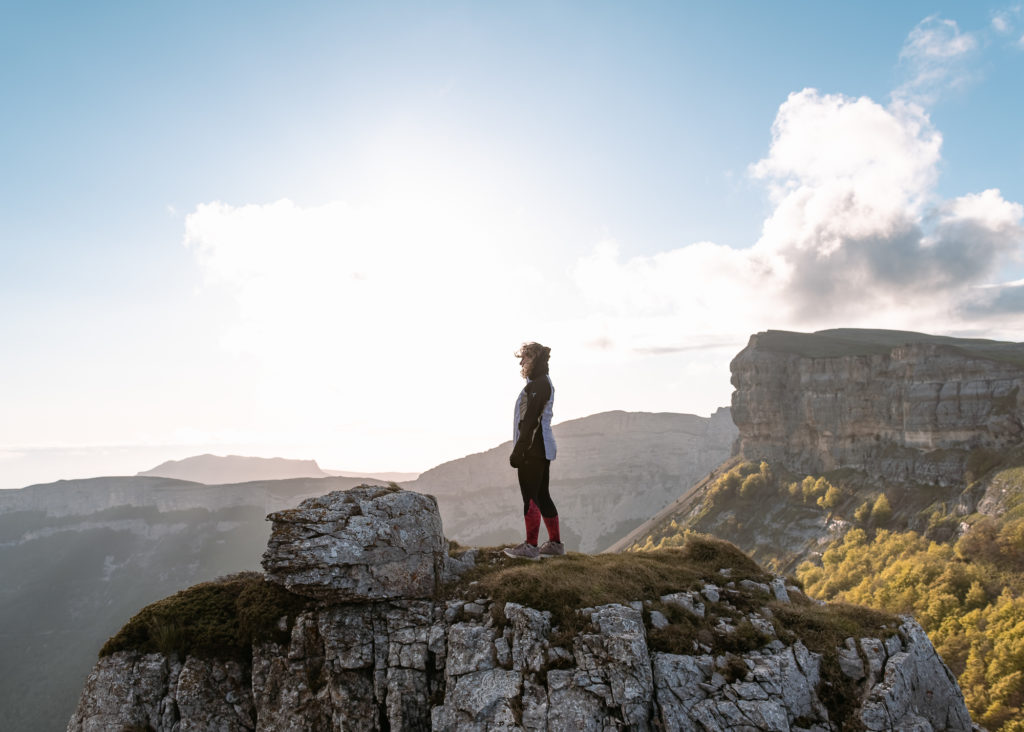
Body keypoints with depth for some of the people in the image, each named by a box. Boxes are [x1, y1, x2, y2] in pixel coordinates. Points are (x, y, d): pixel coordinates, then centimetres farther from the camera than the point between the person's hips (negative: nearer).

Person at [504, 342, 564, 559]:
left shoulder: (537, 385, -14)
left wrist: (518, 451, -19)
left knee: (530, 497, -6)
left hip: (533, 449, -10)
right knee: (542, 496, 14)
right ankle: (555, 543, 20)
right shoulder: (545, 383, 18)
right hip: (543, 449, 11)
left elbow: (530, 421, -20)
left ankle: (531, 546, -1)